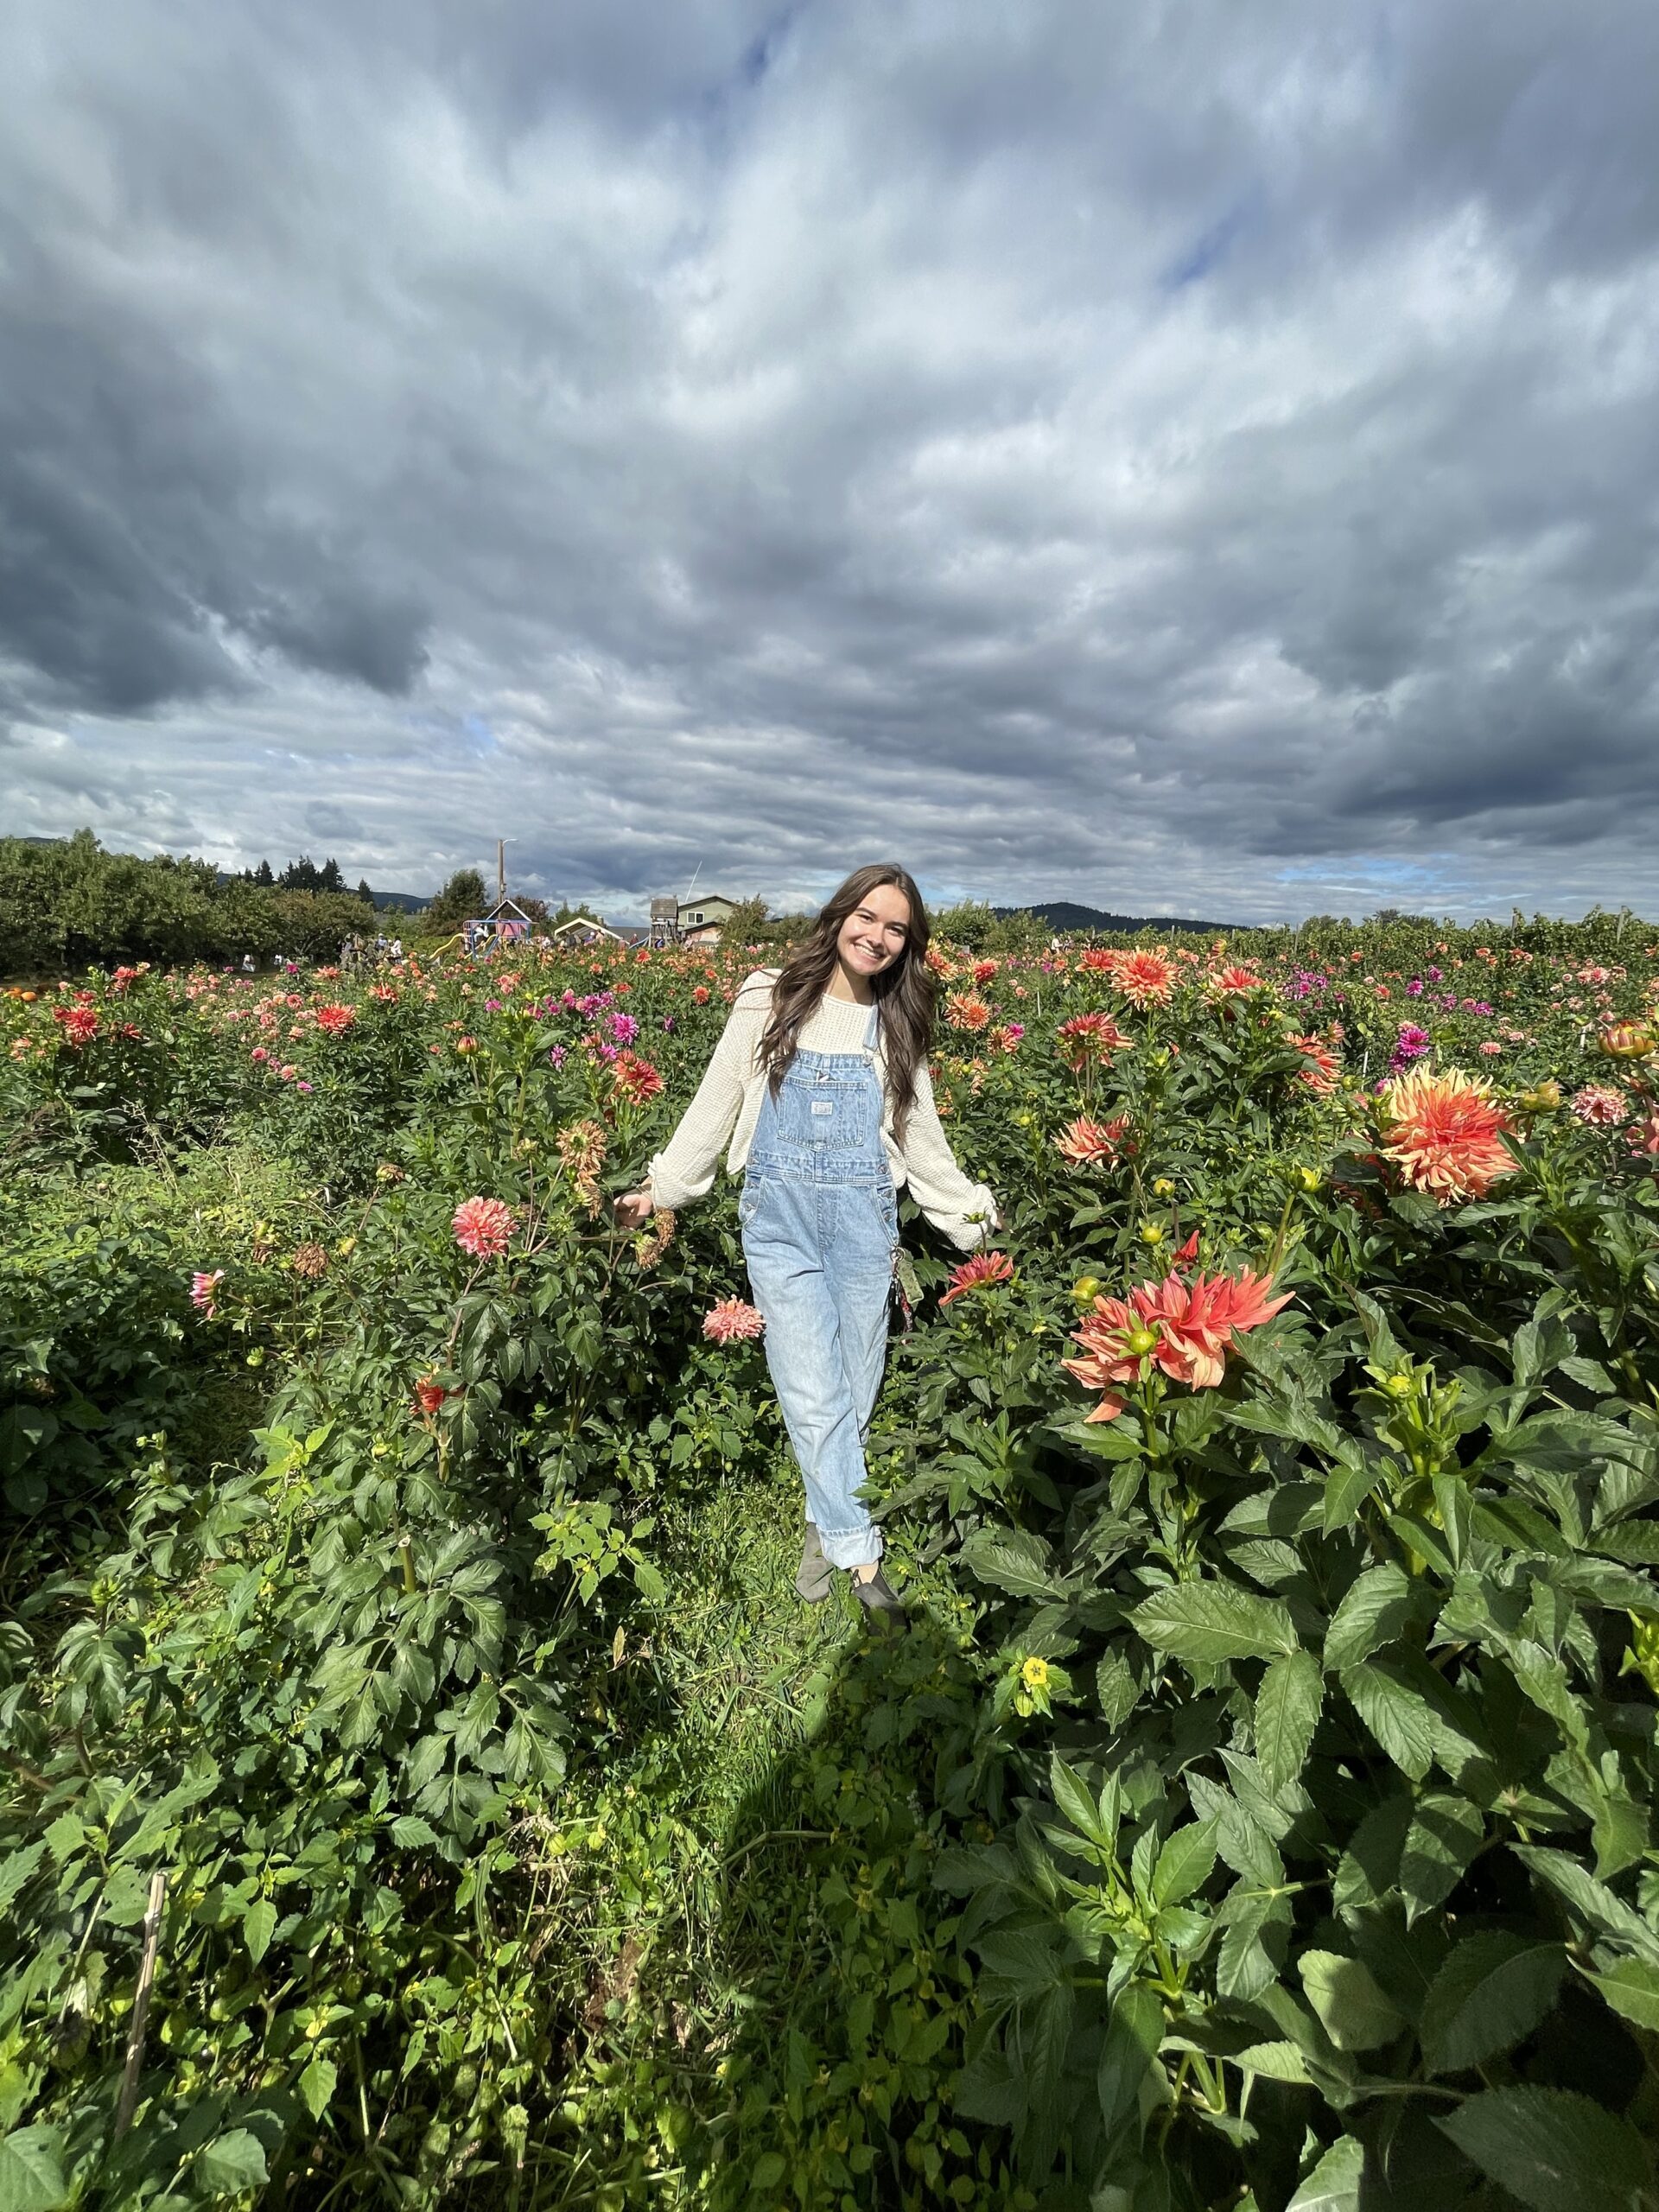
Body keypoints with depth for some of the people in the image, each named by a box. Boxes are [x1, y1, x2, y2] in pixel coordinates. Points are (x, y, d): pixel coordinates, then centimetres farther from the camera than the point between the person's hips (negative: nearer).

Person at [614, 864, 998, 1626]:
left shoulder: (898, 1026, 10)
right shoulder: (770, 1000, 3)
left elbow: (920, 1138, 15)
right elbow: (715, 1103, 7)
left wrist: (974, 1216, 13)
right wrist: (660, 1187, 7)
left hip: (863, 1219, 2)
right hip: (779, 1217, -2)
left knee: (855, 1392, 9)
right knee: (814, 1396, -4)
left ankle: (826, 1524, 31)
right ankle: (861, 1554, 12)